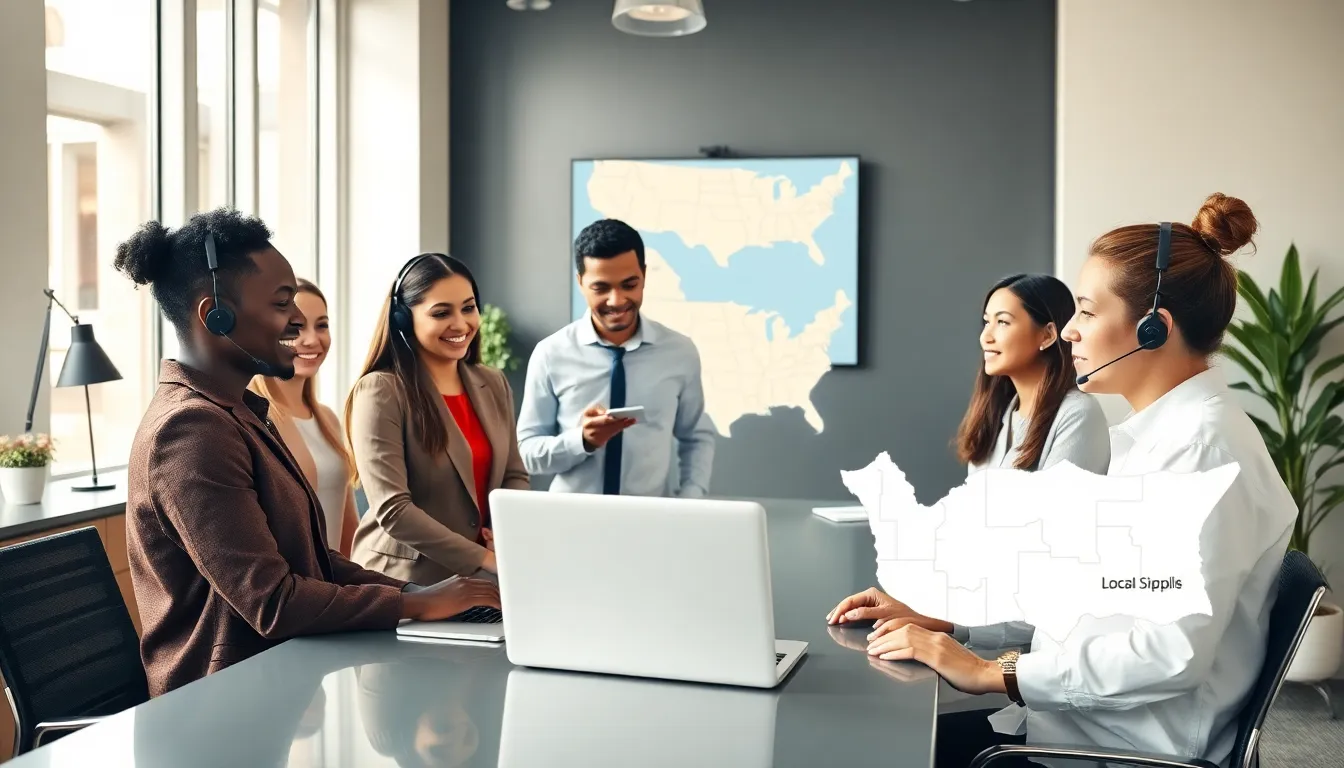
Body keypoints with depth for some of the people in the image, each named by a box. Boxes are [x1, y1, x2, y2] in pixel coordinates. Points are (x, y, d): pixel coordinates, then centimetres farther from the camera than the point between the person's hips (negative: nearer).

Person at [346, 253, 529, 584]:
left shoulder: (494, 384, 6)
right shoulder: (380, 392, -14)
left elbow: (515, 476, 9)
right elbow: (392, 510, -19)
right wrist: (485, 559, -20)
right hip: (405, 584, -5)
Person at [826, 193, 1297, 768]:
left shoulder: (1205, 445, -19)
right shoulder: (1148, 436, 11)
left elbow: (1173, 651, -25)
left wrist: (992, 672, -20)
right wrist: (936, 617, 3)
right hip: (1084, 716, 8)